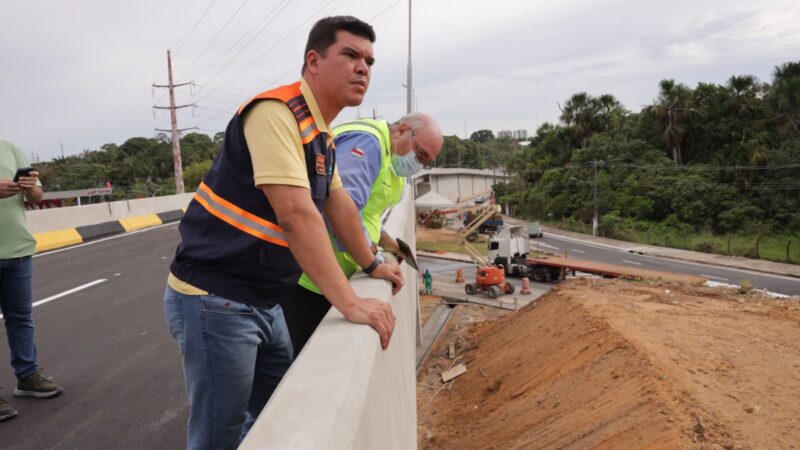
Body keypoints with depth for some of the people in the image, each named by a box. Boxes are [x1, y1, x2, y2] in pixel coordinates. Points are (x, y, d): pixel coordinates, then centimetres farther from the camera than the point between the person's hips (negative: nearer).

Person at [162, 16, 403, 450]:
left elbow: (338, 203, 17)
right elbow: (295, 214, -29)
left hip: (262, 301, 10)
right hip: (215, 298, -9)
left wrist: (372, 264, 20)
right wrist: (349, 302, -29)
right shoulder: (276, 111, -20)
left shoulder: (321, 131, 10)